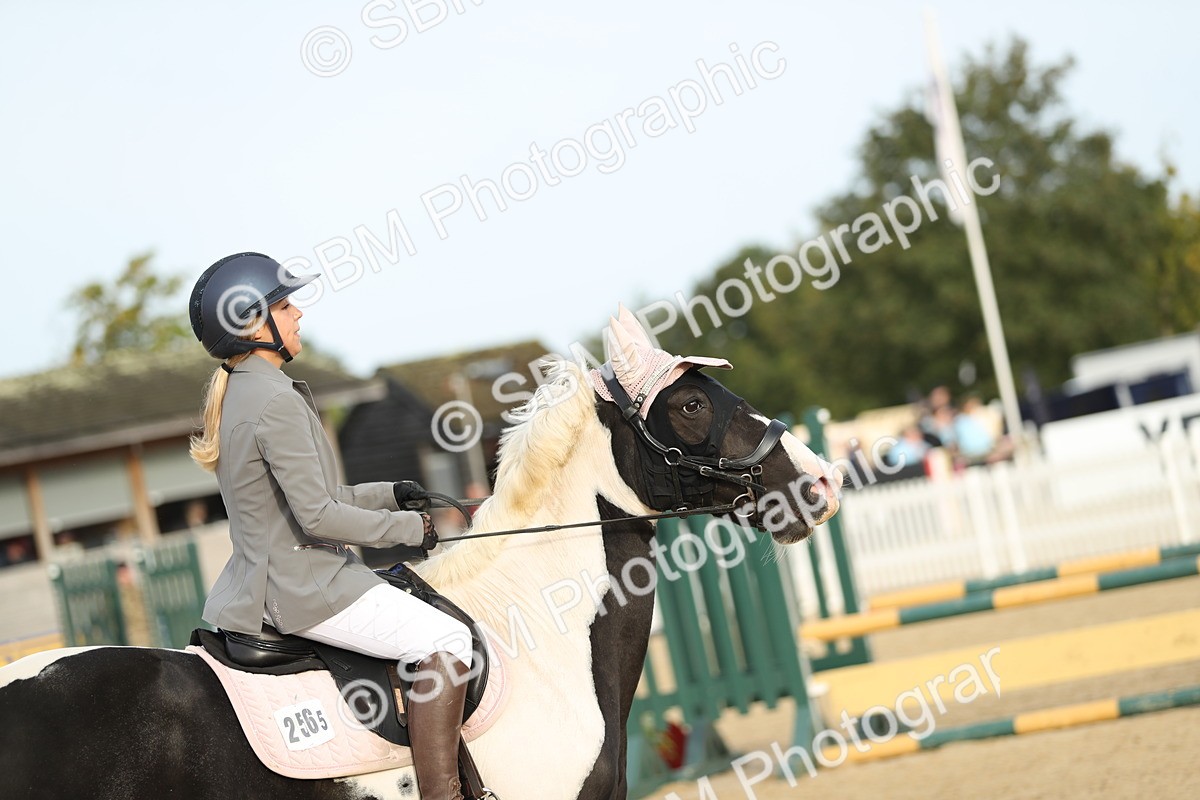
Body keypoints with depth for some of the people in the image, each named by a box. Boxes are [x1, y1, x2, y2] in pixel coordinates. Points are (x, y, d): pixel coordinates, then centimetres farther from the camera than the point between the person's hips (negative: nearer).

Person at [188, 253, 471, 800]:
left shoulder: (229, 397, 11)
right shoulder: (277, 400, -20)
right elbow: (318, 516, -23)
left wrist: (387, 494, 13)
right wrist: (409, 527, -11)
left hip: (261, 584, 10)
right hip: (305, 591, -10)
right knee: (446, 641, -14)